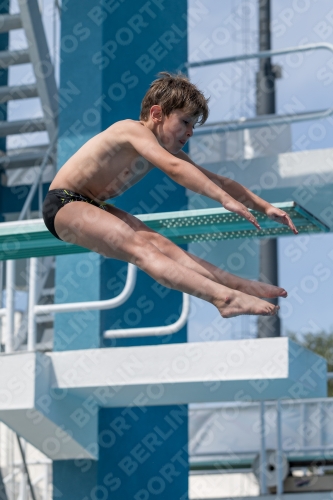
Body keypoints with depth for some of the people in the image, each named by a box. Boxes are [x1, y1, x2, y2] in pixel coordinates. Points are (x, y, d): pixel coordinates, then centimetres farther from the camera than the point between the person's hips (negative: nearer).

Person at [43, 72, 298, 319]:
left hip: (93, 207, 9)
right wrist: (226, 200, -41)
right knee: (136, 245, -30)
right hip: (63, 204, -9)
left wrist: (265, 207, 5)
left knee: (158, 243, -17)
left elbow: (217, 181, 11)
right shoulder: (133, 130, -20)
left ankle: (237, 285, -34)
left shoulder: (167, 149, 7)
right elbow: (173, 168, -36)